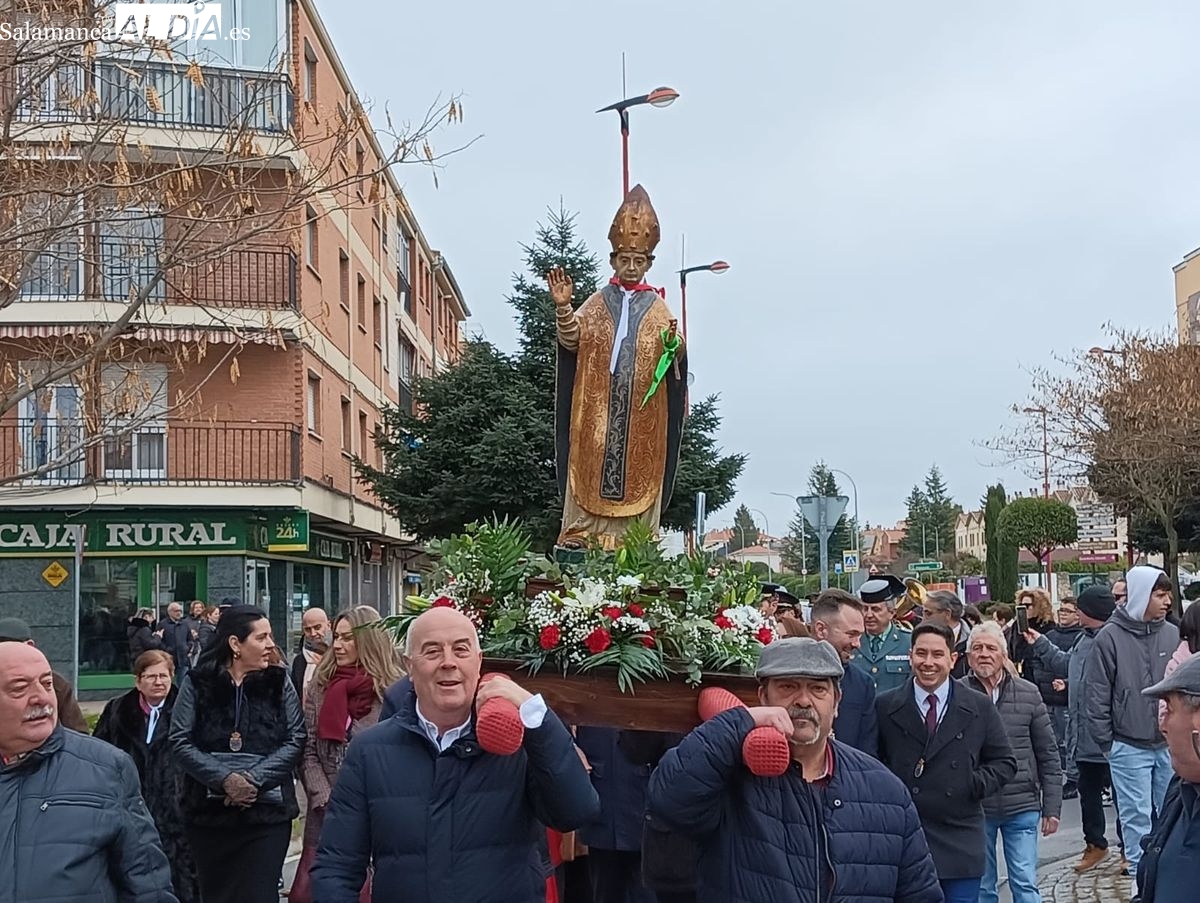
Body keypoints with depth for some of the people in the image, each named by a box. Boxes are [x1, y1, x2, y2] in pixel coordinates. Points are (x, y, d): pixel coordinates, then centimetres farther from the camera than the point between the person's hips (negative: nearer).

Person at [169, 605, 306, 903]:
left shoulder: (279, 682, 3)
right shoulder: (197, 683, 0)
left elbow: (295, 740, -2)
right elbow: (181, 740, -6)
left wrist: (254, 779, -15)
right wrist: (225, 779, -18)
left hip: (268, 810, 0)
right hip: (208, 810, 0)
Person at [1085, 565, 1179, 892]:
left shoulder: (1172, 634, 0)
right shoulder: (1111, 637, -9)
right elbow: (1098, 695, -5)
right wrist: (1106, 742, -4)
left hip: (1170, 744, 3)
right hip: (1129, 748, -3)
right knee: (1137, 818, 5)